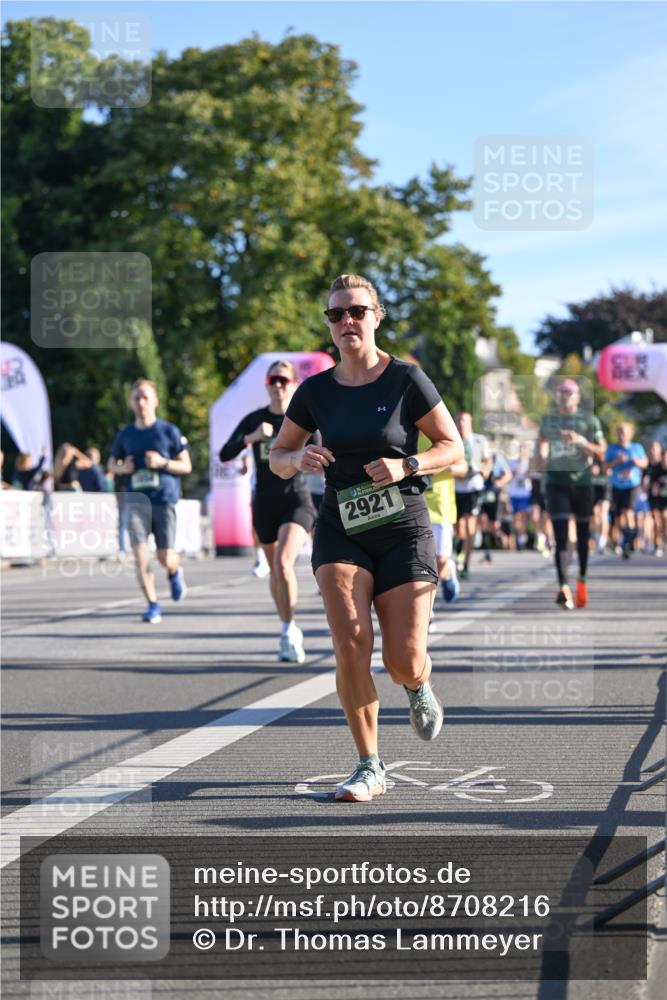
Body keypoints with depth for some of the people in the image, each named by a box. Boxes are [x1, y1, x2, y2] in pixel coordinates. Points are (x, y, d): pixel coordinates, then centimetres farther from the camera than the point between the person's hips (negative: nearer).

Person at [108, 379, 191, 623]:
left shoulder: (169, 431, 2)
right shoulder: (125, 434, 10)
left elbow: (186, 466, 4)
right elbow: (112, 464, 23)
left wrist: (163, 463, -13)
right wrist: (122, 468, 0)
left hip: (164, 499, -2)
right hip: (136, 500, 2)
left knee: (165, 557, -1)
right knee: (140, 553, -12)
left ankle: (175, 572, 36)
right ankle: (153, 605, -4)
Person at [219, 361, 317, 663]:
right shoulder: (255, 420, 1)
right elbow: (225, 454, -8)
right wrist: (251, 438, -23)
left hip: (296, 501, -3)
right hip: (265, 503, 3)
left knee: (283, 563, -23)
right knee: (275, 570, 13)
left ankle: (288, 631, -12)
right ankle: (289, 631, 31)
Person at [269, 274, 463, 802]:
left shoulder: (406, 380, -4)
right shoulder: (316, 391, 4)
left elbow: (454, 447, 0)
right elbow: (277, 457, 13)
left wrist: (405, 465, -18)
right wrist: (299, 459, -10)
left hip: (404, 530, -2)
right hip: (341, 530, 2)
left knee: (405, 664, -6)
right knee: (352, 649, -17)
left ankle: (420, 688, 35)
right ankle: (370, 767, -2)